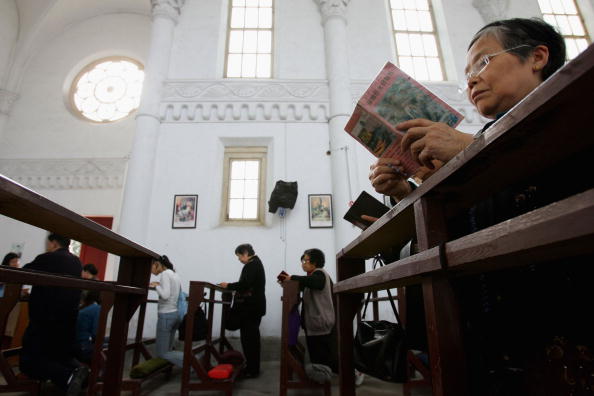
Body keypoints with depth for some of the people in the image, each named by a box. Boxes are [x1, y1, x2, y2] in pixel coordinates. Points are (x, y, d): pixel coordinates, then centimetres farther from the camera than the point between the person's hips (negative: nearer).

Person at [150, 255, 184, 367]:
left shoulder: (165, 274, -11)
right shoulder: (175, 274, 14)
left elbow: (165, 295, -21)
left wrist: (157, 285, -6)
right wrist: (160, 286, 14)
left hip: (166, 315, -8)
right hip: (176, 314, 9)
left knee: (162, 353, -2)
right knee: (167, 350, 14)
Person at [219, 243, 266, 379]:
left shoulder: (251, 265, -16)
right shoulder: (256, 263, 16)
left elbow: (245, 284, -26)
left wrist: (228, 286, -13)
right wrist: (234, 288, 12)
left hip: (251, 307, -11)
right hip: (255, 305, 11)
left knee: (248, 338, -3)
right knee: (252, 337, 17)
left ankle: (252, 370, 6)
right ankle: (253, 367, 27)